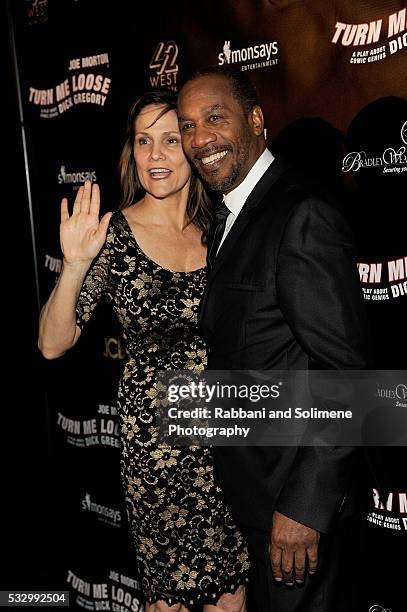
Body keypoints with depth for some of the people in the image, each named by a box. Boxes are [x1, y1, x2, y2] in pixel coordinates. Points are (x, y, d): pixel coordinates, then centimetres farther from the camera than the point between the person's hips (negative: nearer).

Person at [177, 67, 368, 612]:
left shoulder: (304, 217, -21)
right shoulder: (230, 218, 10)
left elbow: (344, 373, -24)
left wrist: (305, 505, -24)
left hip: (297, 491, -9)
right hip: (250, 488, 9)